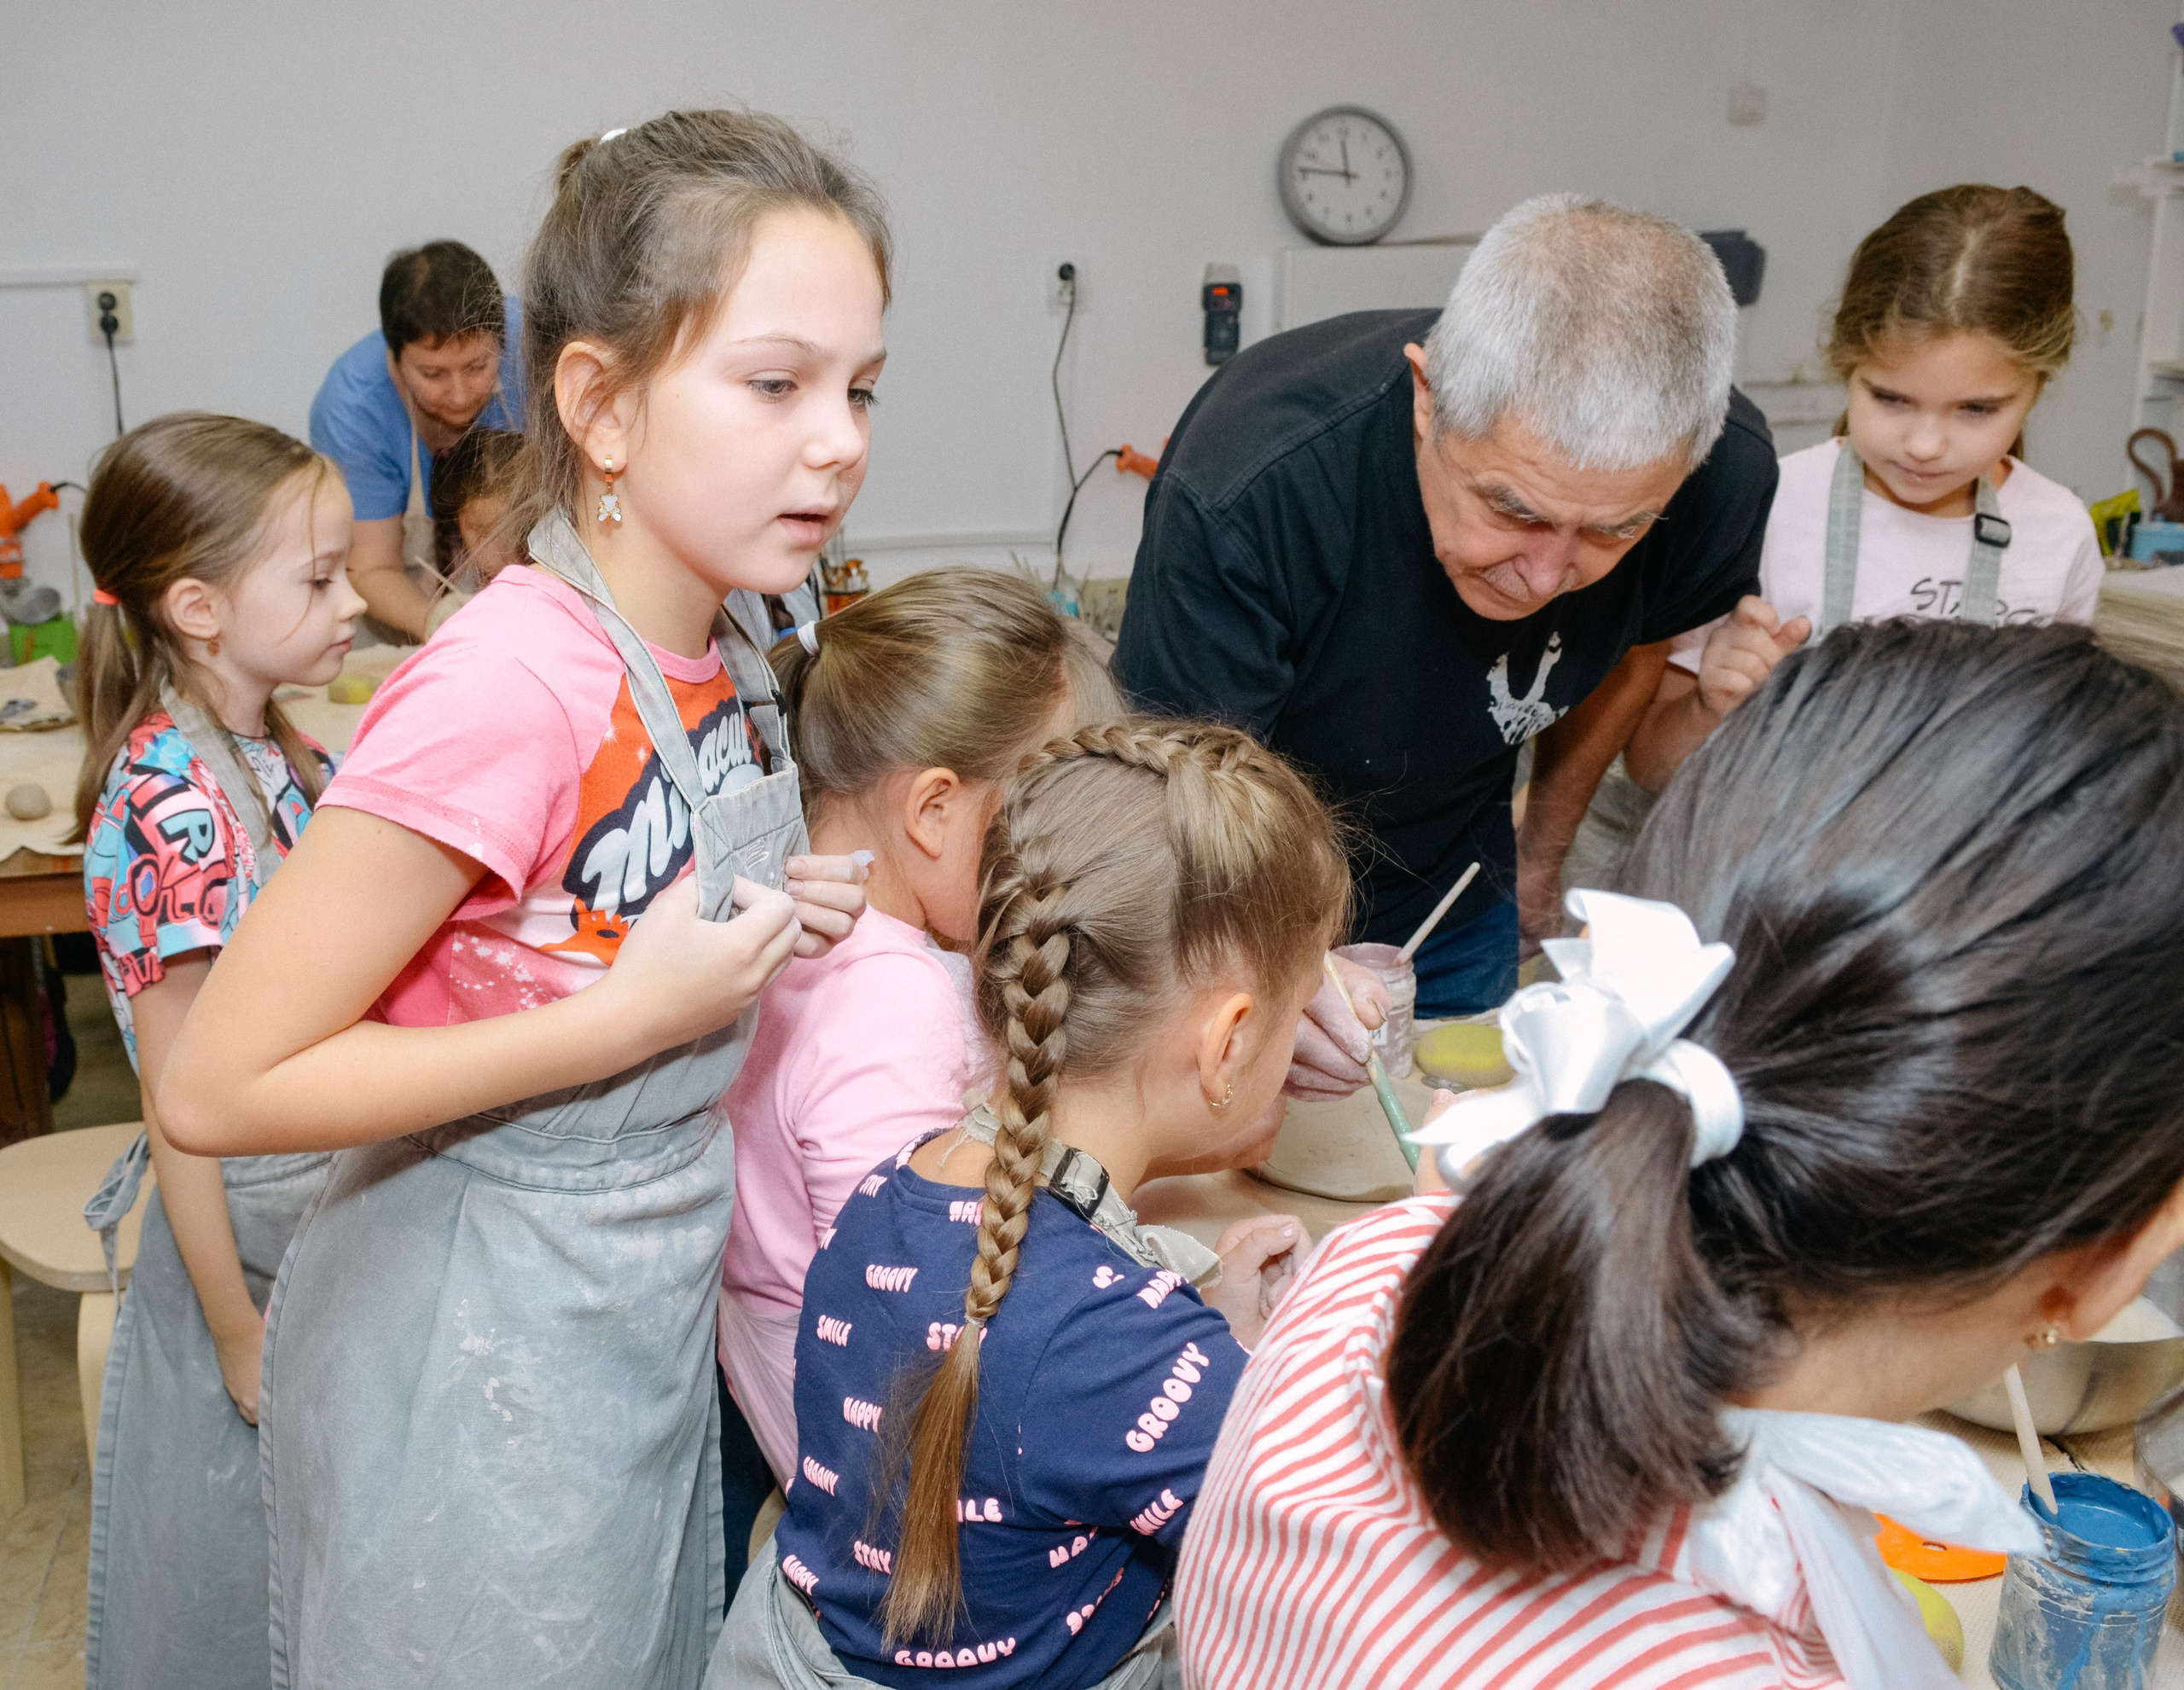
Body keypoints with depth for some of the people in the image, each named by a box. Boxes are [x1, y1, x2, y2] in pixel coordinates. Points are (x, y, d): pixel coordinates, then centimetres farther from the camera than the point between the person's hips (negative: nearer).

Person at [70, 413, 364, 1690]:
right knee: (235, 1559, 16)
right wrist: (241, 1336, -14)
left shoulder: (290, 756, 0)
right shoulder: (167, 808, -24)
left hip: (345, 1209, 7)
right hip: (250, 1237, -7)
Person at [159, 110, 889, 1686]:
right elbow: (219, 1088, -24)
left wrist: (764, 927, -4)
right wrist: (637, 1011, -25)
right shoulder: (511, 687, -28)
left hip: (655, 1321, 8)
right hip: (485, 1370, -8)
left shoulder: (717, 658, -2)